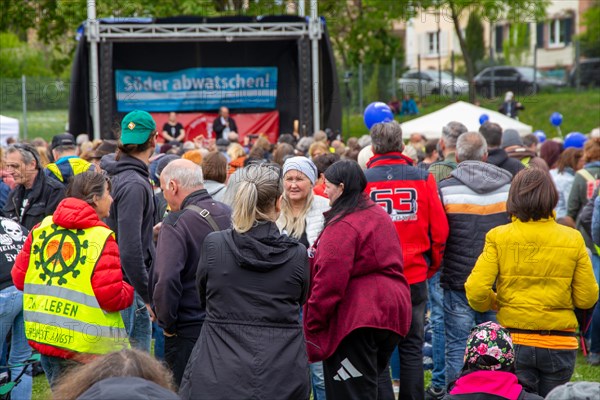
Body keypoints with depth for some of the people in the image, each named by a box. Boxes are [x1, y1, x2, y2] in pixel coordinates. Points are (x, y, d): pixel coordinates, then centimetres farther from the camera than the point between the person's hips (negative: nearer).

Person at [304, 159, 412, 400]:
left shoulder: (341, 226, -16)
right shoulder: (379, 215, 12)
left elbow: (329, 282, -20)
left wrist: (311, 325, -12)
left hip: (356, 318, -9)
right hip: (391, 308, 9)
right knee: (377, 377, 23)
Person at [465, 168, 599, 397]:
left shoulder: (498, 237, -8)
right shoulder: (573, 239, -3)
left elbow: (476, 291, -14)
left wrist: (491, 303, 8)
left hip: (514, 341, -1)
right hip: (560, 344, 1)